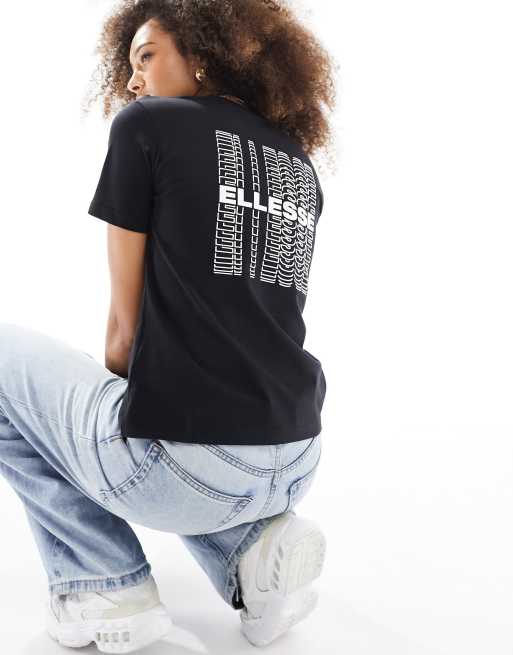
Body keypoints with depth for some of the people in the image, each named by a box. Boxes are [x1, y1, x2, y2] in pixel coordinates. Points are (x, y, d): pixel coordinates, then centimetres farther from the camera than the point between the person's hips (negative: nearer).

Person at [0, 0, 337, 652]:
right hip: (298, 461, 7)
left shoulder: (145, 125, -1)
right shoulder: (301, 168, 15)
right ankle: (257, 543, 12)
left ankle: (104, 592, 9)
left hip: (186, 462, -7)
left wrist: (113, 391, 19)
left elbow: (127, 323, 0)